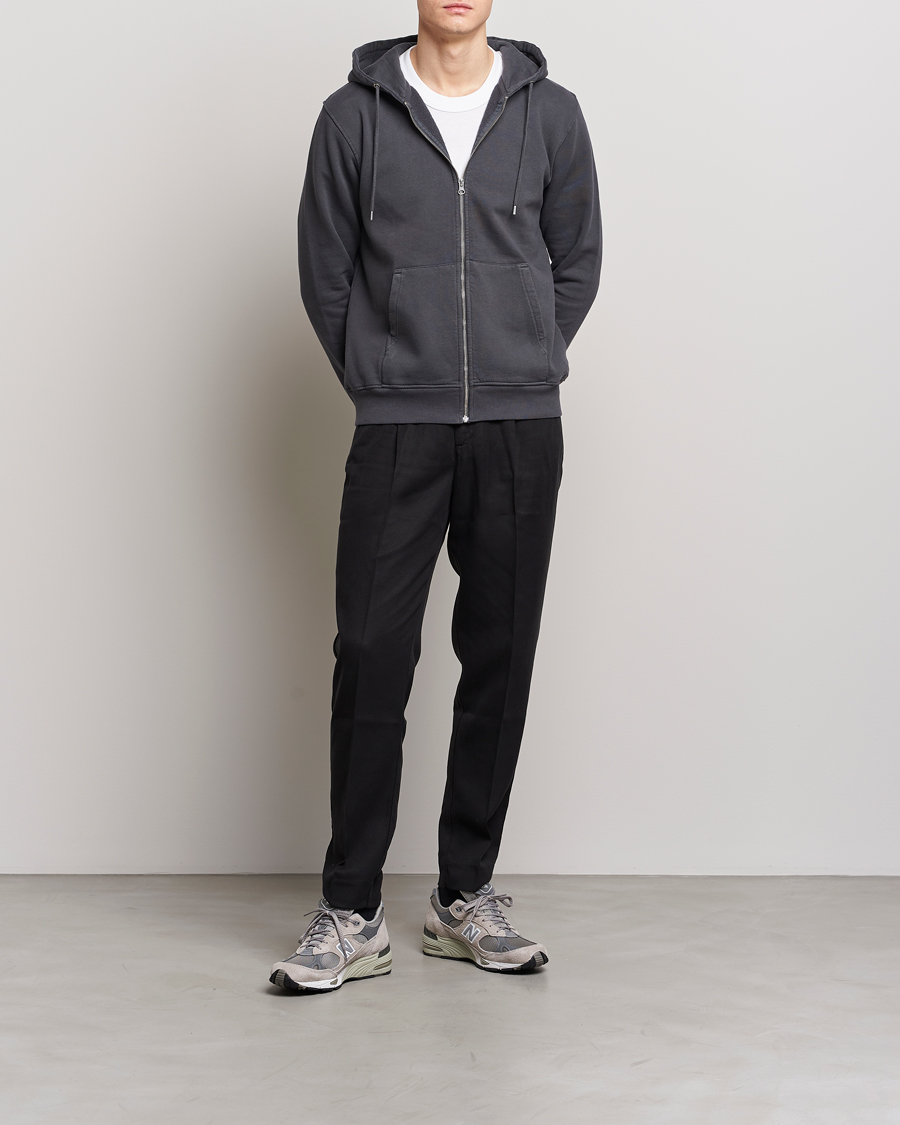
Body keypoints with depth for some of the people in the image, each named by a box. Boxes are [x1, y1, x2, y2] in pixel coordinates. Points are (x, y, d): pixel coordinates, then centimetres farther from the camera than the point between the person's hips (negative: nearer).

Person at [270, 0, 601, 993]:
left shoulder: (550, 113, 8)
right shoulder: (355, 113, 4)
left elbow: (577, 262, 13)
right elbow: (324, 270, 8)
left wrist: (519, 374, 9)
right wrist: (381, 382, 6)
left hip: (521, 432, 2)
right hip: (394, 432, -1)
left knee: (500, 661, 5)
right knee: (372, 659, -6)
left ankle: (465, 898, 17)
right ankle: (352, 916, 3)